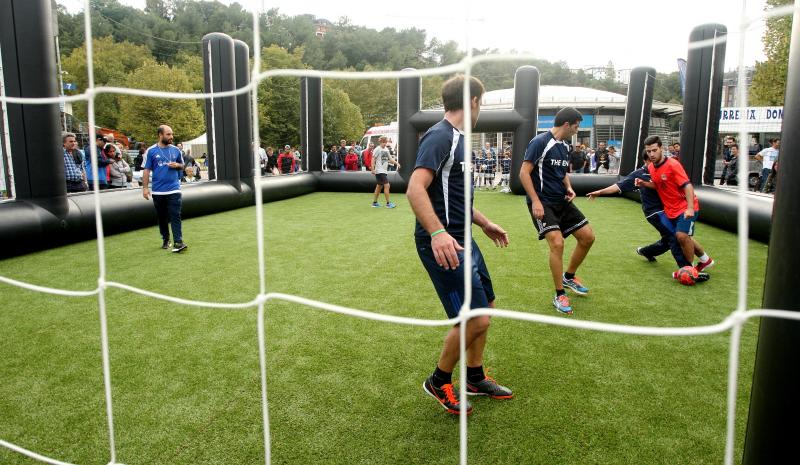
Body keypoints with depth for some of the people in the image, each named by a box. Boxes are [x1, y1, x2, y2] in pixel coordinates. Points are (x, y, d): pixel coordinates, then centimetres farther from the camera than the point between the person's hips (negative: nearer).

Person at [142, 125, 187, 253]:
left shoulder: (175, 150, 6)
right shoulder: (151, 151, 0)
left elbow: (182, 166, 17)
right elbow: (147, 170, 1)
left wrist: (177, 165, -7)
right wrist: (145, 187, -4)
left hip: (174, 189, 0)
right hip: (158, 191, 0)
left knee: (175, 216, -8)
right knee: (162, 217, 11)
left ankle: (178, 242, -13)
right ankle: (165, 240, 25)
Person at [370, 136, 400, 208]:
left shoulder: (386, 149, 13)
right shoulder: (377, 149, -9)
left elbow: (390, 159, 14)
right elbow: (373, 159, -11)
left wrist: (396, 163, -2)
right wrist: (373, 169, -18)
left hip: (384, 171, 8)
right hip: (379, 171, -8)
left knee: (379, 186, 13)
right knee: (386, 185, -12)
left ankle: (374, 202, 21)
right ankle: (388, 203, -7)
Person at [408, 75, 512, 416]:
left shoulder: (457, 138, 16)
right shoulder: (440, 136, -15)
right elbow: (416, 188, -28)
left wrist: (484, 223, 30)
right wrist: (437, 233, -39)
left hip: (461, 239, 10)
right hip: (443, 244, -10)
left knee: (484, 307, 17)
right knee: (475, 319, -8)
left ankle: (474, 378, 34)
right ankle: (439, 383, 15)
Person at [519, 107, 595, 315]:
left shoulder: (565, 146, 12)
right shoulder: (540, 142, -14)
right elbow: (524, 173, -17)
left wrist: (569, 188, 4)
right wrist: (535, 201, -22)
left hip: (561, 201, 9)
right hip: (542, 203, -8)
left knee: (588, 236, 6)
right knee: (557, 243, -21)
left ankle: (569, 276, 29)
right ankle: (560, 295, -5)